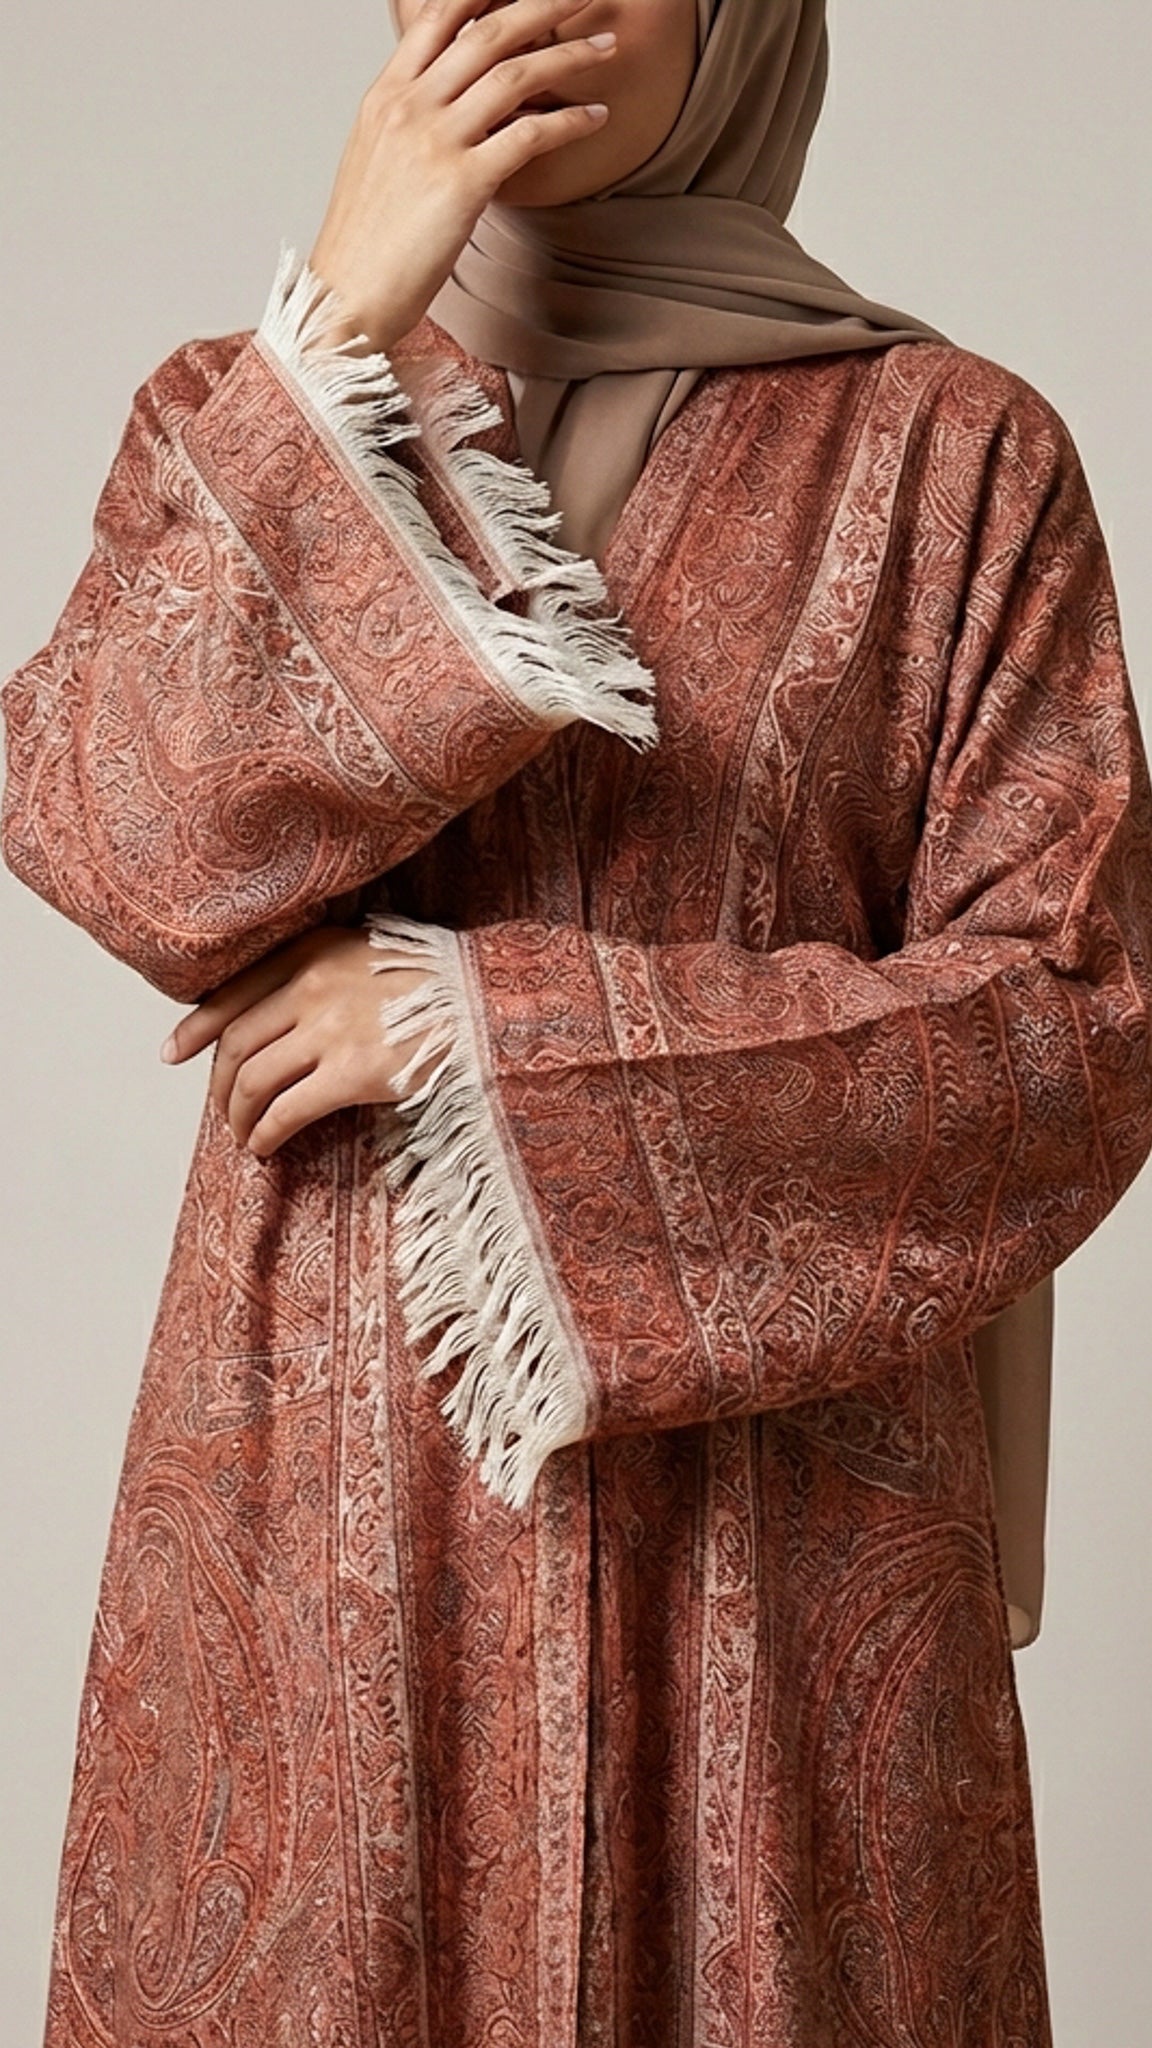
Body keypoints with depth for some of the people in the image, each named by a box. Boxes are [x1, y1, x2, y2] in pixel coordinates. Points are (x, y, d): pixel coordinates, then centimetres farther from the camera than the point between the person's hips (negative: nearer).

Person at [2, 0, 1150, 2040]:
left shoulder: (949, 451, -3)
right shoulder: (254, 415, 6)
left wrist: (488, 1027, -13)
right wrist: (345, 336, -16)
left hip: (766, 1502, -1)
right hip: (315, 1495, 2)